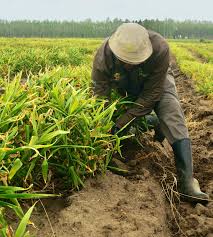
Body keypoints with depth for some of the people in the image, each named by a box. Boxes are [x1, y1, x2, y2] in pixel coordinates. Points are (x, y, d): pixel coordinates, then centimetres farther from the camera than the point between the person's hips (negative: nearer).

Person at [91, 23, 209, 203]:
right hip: (124, 89, 4)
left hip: (155, 83, -3)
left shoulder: (160, 49, -40)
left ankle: (186, 180, -26)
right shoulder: (103, 57, -35)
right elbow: (100, 98, -27)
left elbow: (151, 94, -33)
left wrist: (122, 122, -36)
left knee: (174, 121, -23)